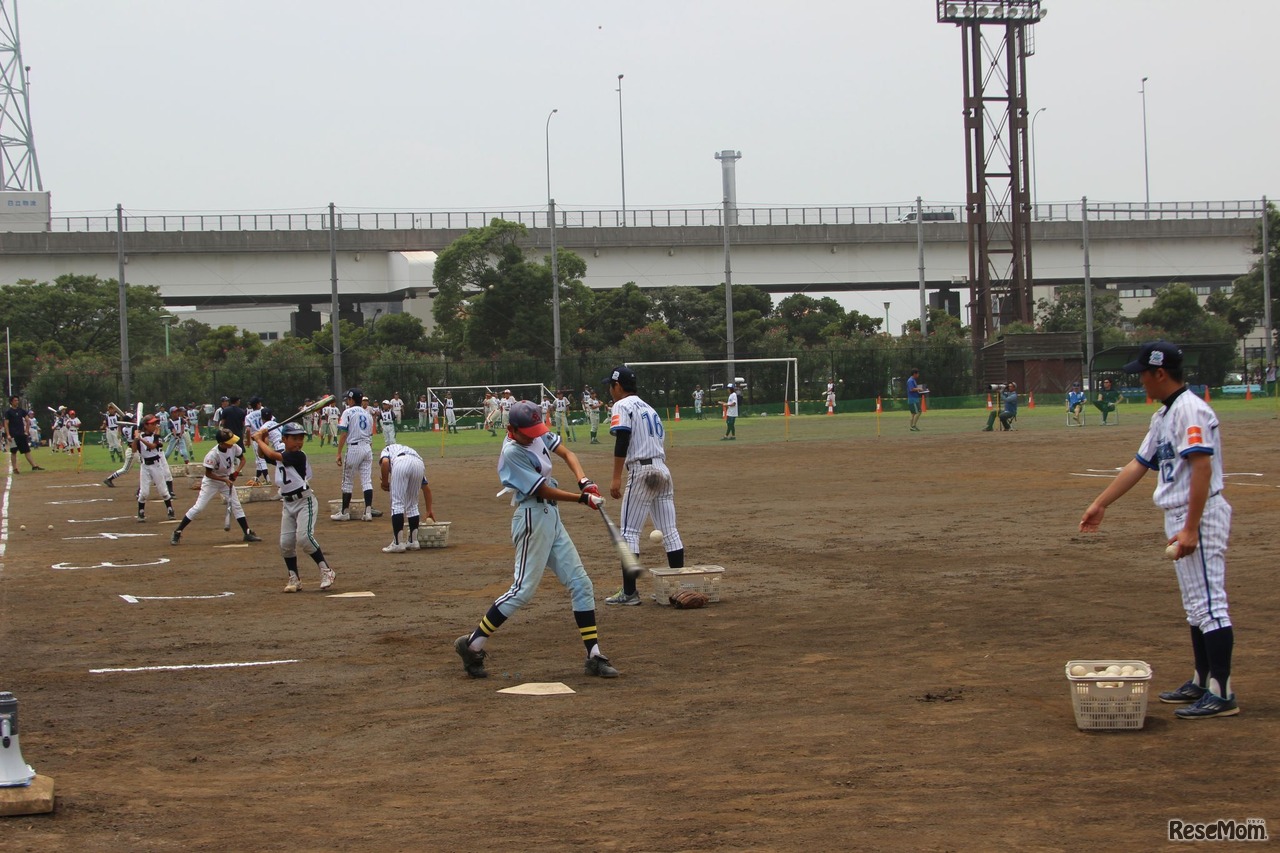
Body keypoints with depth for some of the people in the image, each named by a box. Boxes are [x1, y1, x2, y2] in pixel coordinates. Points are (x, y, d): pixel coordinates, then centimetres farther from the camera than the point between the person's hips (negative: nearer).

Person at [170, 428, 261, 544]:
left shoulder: (234, 447, -17)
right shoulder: (212, 455, -32)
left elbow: (242, 459, 0)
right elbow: (208, 473, -21)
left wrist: (237, 471, -16)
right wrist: (225, 480, -27)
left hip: (227, 479, 5)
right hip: (211, 481, -5)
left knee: (236, 506, 3)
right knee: (198, 507, -7)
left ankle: (248, 533, 9)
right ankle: (177, 532, 1)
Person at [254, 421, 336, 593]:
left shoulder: (299, 456, -16)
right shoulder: (281, 455, 7)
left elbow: (271, 454, -21)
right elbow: (263, 454, 22)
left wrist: (259, 440, -7)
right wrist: (262, 440, 4)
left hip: (305, 501, -7)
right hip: (288, 503, 7)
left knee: (304, 536, -22)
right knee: (285, 542, 3)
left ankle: (326, 571, -14)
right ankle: (294, 579, 15)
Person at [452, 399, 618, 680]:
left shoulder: (539, 435, 5)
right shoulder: (511, 453, -19)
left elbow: (565, 453, 8)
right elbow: (543, 490, -17)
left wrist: (584, 481, -9)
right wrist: (583, 498, -12)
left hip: (551, 519, 9)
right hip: (533, 518, -9)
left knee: (581, 584, 6)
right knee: (523, 589, -12)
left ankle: (594, 656, 9)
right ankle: (472, 645, -2)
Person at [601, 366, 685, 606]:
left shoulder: (622, 406, -3)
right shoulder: (648, 407, 22)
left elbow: (622, 441, -15)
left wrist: (616, 478, -17)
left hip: (640, 471, -8)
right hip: (662, 469, 8)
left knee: (630, 532, -4)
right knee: (669, 531, 8)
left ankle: (629, 592, -6)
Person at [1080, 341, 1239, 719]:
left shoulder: (1190, 411, -16)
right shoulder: (1163, 415, 16)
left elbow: (1202, 469, -23)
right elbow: (1139, 464, 24)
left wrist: (1190, 529, -27)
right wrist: (1101, 503, 27)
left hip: (1200, 517, -10)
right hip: (1179, 518, 11)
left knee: (1208, 603, -10)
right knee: (1196, 605, 16)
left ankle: (1222, 693, -9)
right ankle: (1202, 681, 24)